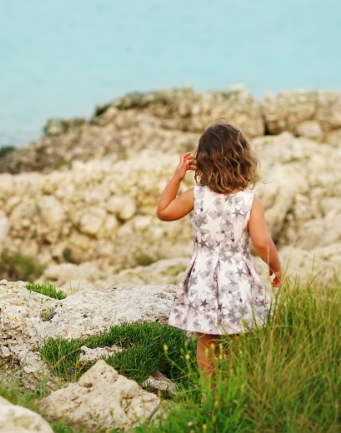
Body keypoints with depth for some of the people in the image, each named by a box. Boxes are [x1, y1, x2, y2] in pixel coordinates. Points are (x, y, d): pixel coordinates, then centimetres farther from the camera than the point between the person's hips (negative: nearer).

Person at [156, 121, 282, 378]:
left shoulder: (196, 196, -8)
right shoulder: (250, 201, -13)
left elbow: (163, 212, 8)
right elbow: (262, 242, -19)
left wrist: (177, 176, 9)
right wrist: (276, 266, -1)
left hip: (203, 280, 1)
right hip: (237, 281, -1)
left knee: (206, 343, 15)